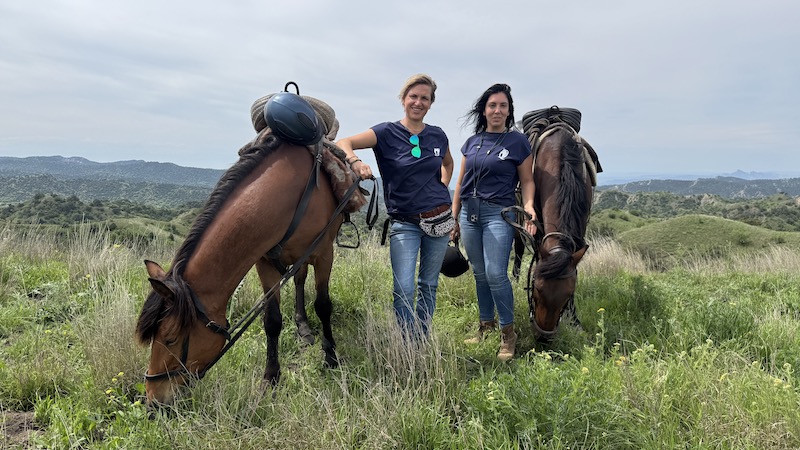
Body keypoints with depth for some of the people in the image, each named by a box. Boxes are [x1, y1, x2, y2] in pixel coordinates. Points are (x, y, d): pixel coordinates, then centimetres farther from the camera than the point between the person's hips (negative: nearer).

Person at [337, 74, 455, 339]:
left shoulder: (438, 136, 5)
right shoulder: (387, 133, -5)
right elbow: (343, 143, -16)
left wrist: (442, 188, 11)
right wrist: (355, 161, -36)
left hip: (439, 219, 4)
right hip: (404, 223, -3)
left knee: (429, 285, 13)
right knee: (404, 289, -12)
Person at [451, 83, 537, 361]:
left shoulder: (518, 141, 1)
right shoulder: (472, 142, 12)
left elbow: (527, 181, 2)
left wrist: (529, 207, -16)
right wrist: (453, 219, 13)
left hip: (498, 214, -4)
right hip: (469, 213, 5)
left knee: (495, 273, -11)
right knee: (479, 273, 11)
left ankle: (508, 333, 4)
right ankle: (485, 325, 24)